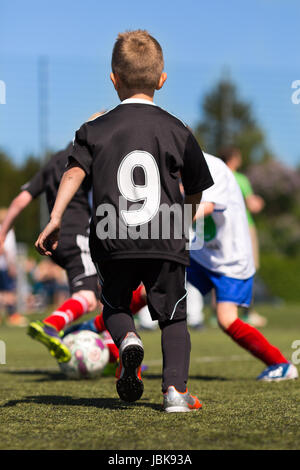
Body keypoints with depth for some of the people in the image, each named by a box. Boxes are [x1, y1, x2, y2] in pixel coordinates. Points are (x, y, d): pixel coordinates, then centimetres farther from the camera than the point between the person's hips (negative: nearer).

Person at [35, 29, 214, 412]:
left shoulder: (96, 129, 5)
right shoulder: (176, 130, 7)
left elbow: (74, 171, -9)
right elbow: (195, 192, 15)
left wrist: (55, 218, -12)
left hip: (113, 243, 0)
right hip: (165, 243, 0)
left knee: (114, 306, 22)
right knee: (173, 317, 11)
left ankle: (127, 339, -11)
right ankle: (175, 389, -6)